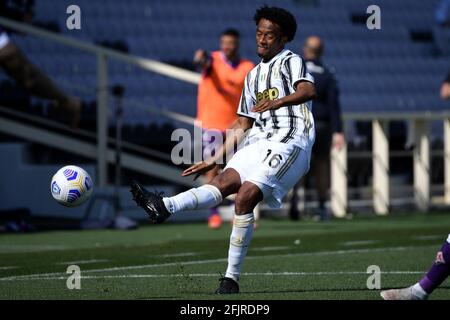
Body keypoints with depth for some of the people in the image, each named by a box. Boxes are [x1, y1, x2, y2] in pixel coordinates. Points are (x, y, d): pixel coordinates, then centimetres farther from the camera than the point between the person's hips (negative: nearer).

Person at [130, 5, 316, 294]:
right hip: (259, 142, 7)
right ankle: (165, 207, -47)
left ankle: (232, 277, -22)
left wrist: (277, 102, -37)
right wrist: (214, 159, 25)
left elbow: (308, 90, -17)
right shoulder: (253, 76, 27)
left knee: (245, 196, -23)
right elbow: (243, 125, 30)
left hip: (289, 141, -7)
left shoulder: (290, 61, 5)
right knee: (225, 180, -20)